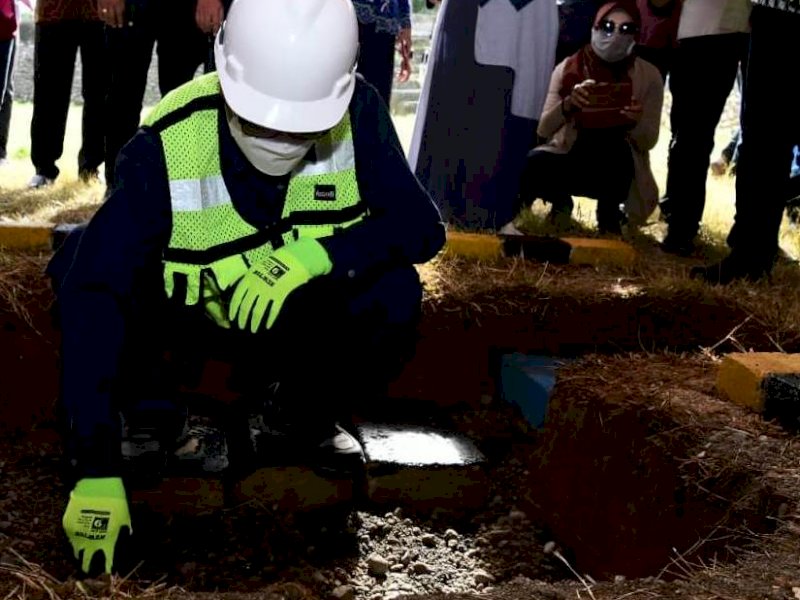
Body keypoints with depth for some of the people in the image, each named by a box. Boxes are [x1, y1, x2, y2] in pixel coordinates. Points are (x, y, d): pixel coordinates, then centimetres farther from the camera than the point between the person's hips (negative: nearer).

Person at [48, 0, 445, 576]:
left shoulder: (357, 113, -22)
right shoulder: (167, 146, -29)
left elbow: (421, 224, -22)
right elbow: (91, 294, -33)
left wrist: (316, 254, -42)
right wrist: (97, 472, -39)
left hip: (303, 315, 1)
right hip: (194, 318, 0)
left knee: (393, 293, -28)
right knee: (84, 263, -27)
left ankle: (306, 413, 2)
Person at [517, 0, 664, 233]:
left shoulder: (648, 75, -3)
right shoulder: (568, 68, -3)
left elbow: (648, 141, -3)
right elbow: (543, 129, -7)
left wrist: (636, 122, -25)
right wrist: (568, 105, -26)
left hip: (616, 168, -1)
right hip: (571, 159, 1)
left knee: (613, 145, -36)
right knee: (529, 165, -32)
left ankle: (609, 215, -6)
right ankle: (560, 202, 5)